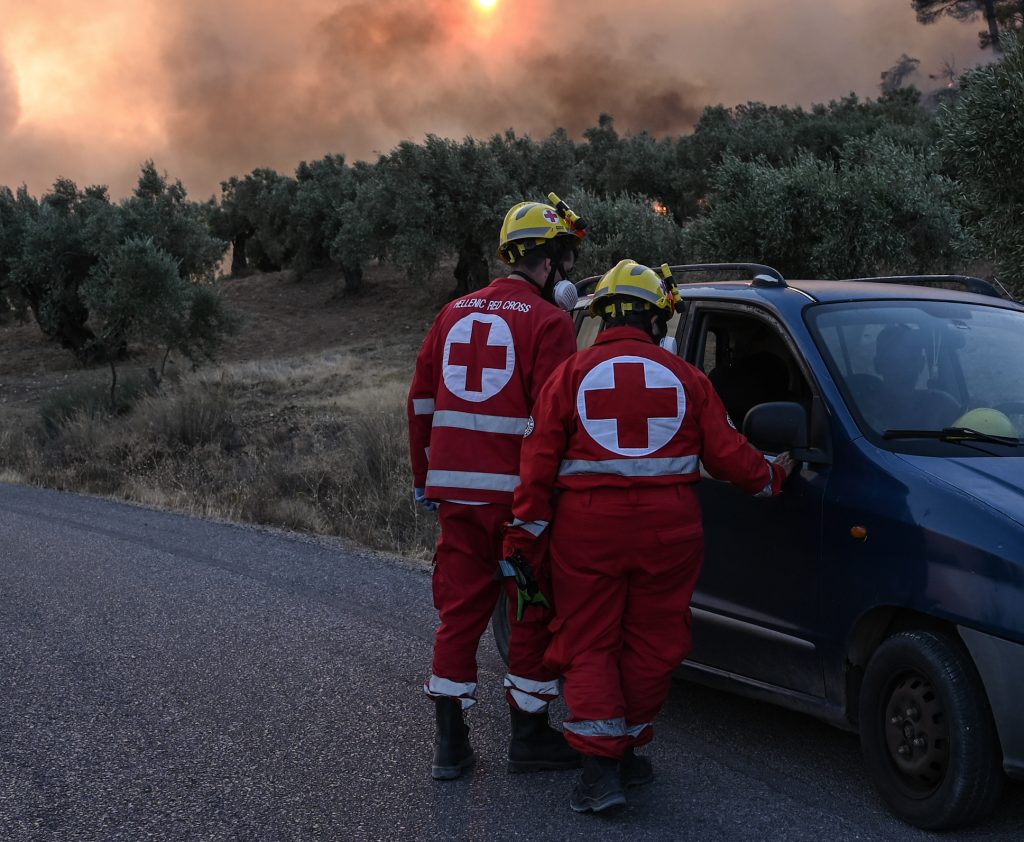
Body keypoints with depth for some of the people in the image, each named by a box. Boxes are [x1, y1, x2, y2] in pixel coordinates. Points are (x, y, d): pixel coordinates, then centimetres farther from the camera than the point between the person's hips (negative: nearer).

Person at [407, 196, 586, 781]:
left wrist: (425, 479, 22)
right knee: (536, 611, 7)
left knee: (461, 608, 11)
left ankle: (451, 743, 13)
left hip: (456, 490, 6)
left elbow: (422, 401, 16)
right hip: (519, 492, -6)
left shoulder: (455, 314, 13)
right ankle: (530, 737, 15)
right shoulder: (548, 322, -8)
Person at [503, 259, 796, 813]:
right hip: (668, 528, 1)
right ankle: (628, 751, 24)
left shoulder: (571, 375, 1)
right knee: (651, 644, 14)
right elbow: (727, 455, 5)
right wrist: (771, 476, 24)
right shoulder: (685, 378, 4)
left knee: (588, 645, 5)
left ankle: (601, 764, -6)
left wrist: (523, 534, 1)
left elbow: (539, 462, -3)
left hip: (587, 528, -1)